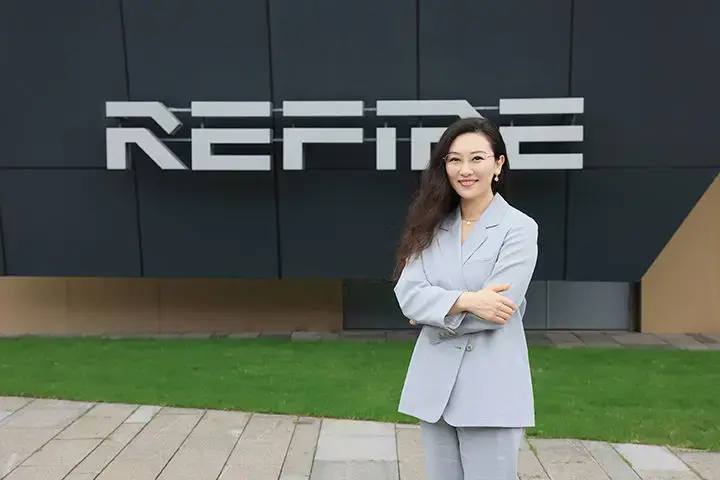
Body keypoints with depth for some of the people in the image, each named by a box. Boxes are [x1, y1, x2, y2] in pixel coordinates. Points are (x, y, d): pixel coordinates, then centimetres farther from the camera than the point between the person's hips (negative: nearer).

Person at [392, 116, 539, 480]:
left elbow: (492, 309, -15)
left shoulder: (519, 228, -6)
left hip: (490, 390, -4)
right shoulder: (432, 226, 7)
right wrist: (465, 300, -19)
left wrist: (433, 311, -5)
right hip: (434, 387, 5)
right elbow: (407, 293, -6)